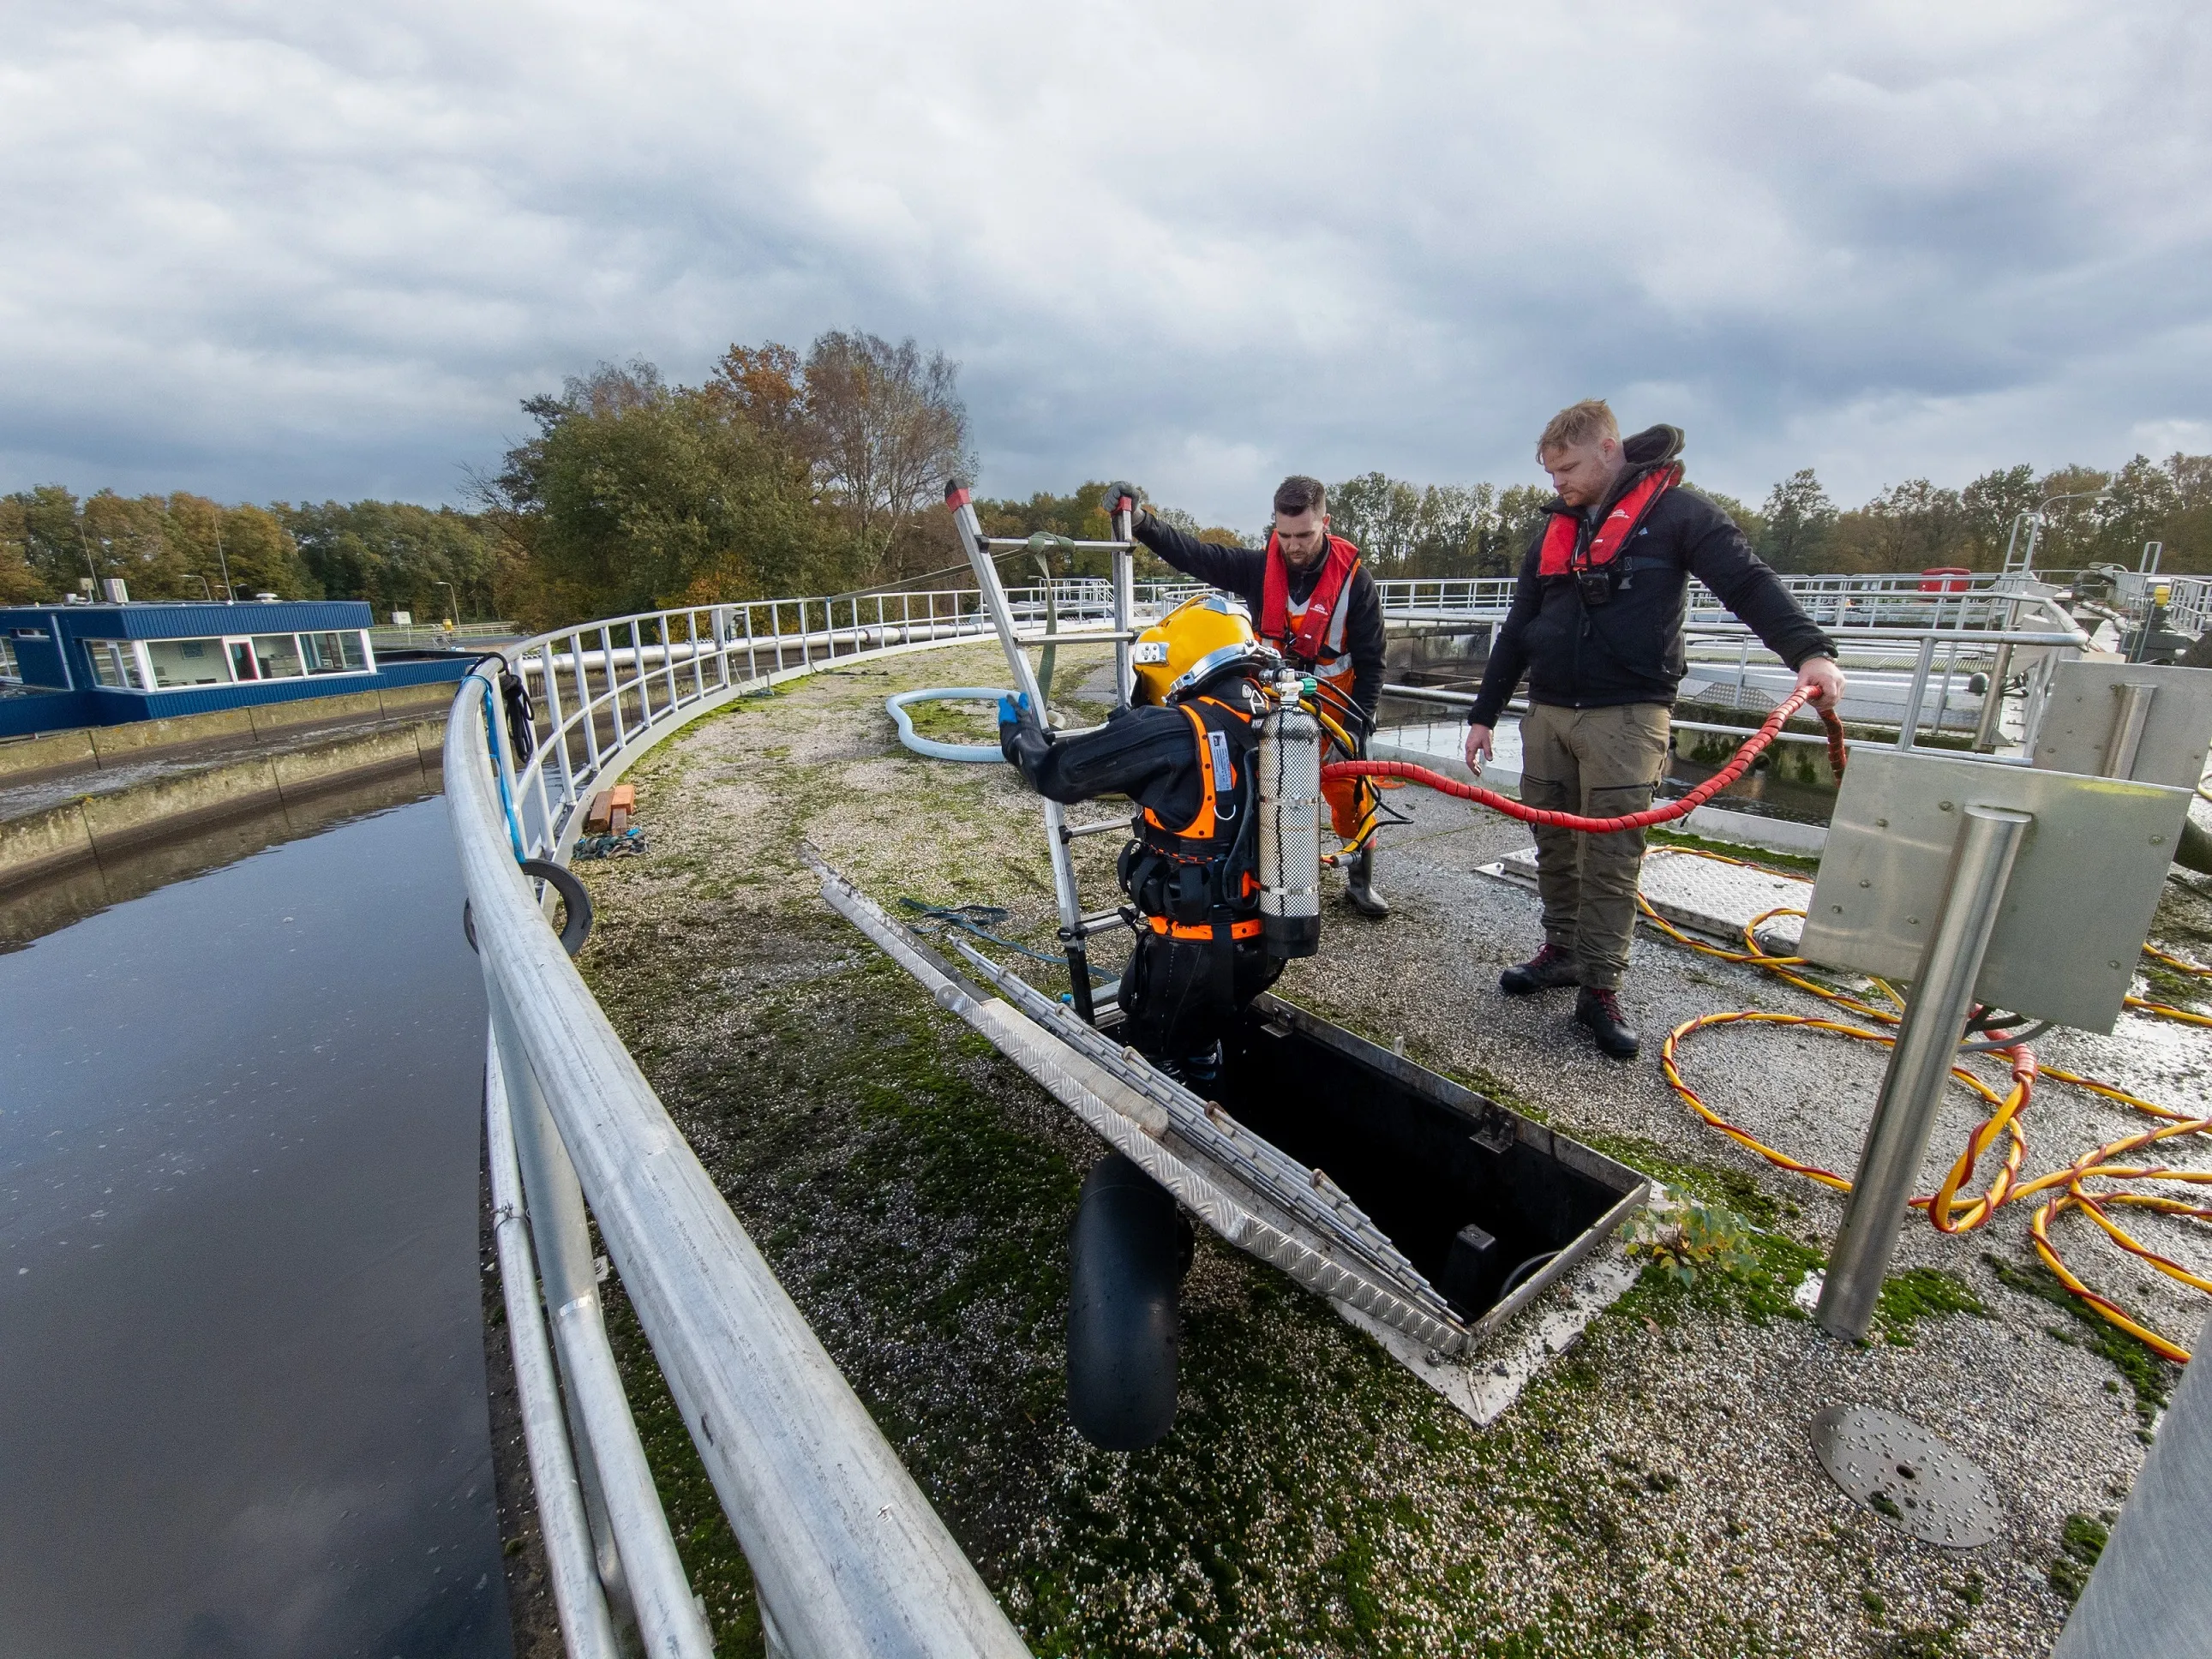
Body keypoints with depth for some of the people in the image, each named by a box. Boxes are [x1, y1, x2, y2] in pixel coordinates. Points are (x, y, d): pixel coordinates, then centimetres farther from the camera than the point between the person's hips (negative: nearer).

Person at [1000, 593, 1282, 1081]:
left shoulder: (1173, 733, -23)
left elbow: (1057, 771, -13)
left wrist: (1019, 732, 9)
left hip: (1191, 951, -7)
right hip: (1265, 944, 8)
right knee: (1200, 1057, 32)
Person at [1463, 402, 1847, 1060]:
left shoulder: (1673, 509, -2)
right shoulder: (1554, 529, 15)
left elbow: (1748, 582, -12)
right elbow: (1518, 629, 17)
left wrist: (1808, 650, -29)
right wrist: (1484, 714, 15)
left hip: (1625, 716, -5)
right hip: (1546, 713, 5)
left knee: (1612, 859, -4)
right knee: (1554, 848, 10)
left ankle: (1601, 989, 4)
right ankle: (1563, 951, 26)